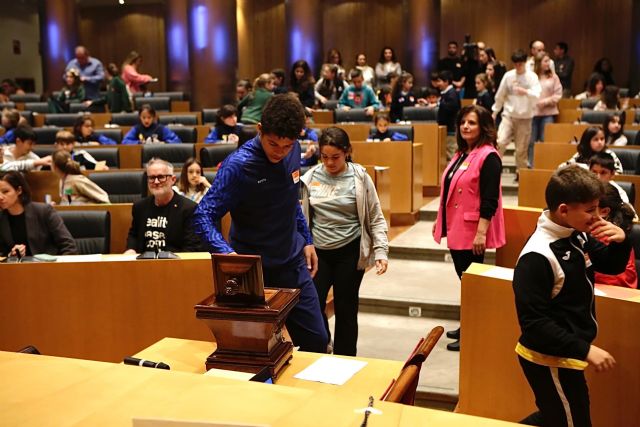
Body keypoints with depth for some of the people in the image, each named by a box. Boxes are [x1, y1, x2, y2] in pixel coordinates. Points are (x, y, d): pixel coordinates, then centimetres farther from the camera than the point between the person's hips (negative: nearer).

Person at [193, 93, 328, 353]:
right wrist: (228, 254, -39)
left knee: (316, 340, 8)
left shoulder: (293, 151, -2)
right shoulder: (238, 165, -21)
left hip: (293, 263, 5)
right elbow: (203, 218, -24)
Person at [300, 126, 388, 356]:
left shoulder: (360, 178, -5)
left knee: (346, 310, 7)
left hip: (350, 252, -2)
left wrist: (381, 251, -9)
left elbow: (376, 218, 0)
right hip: (318, 252, 2)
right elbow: (303, 216, 10)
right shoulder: (311, 177, 1)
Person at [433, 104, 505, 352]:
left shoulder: (488, 157, -15)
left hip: (472, 231, -8)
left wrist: (481, 233, -24)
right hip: (456, 228, 9)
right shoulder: (461, 154, 12)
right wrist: (441, 220, 20)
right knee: (464, 279, 16)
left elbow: (490, 200, -20)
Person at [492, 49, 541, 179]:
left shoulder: (532, 77, -4)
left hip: (525, 117, -1)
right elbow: (500, 95, 9)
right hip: (508, 115, 1)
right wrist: (495, 112, 14)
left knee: (522, 148, 6)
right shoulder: (508, 75, 1)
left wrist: (525, 91, -37)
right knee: (500, 142, -16)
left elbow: (537, 95, -18)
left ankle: (520, 172, 21)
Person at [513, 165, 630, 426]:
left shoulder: (578, 237, -1)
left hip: (566, 354, 9)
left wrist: (621, 242, -8)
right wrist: (585, 349, -28)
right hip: (550, 360, -9)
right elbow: (533, 322, -27)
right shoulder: (537, 257, -27)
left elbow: (612, 266, 14)